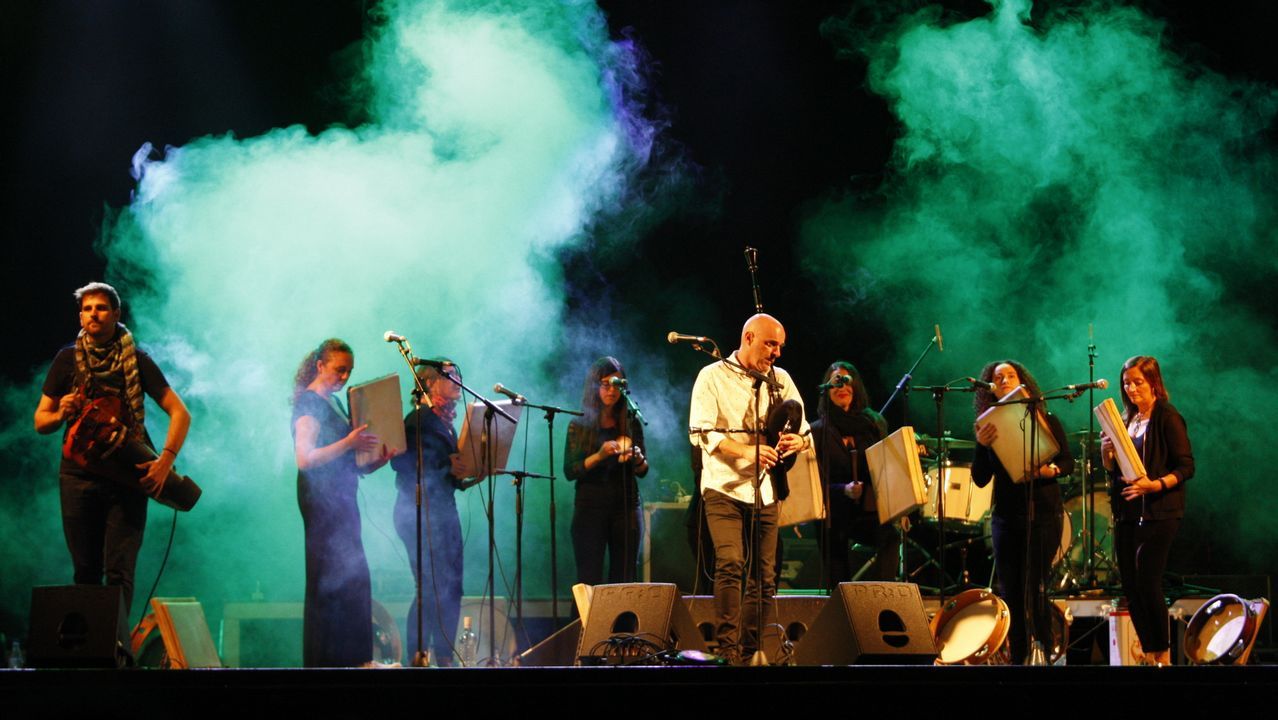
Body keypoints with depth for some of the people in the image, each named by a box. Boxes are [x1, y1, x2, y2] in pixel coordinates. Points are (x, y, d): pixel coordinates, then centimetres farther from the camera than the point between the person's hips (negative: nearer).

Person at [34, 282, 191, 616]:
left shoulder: (136, 360, 0)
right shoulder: (67, 359, 6)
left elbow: (180, 413, -3)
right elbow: (40, 421, 12)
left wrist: (166, 459, -18)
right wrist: (61, 415, -12)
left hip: (127, 478, -2)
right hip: (78, 474, 2)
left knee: (119, 572, -10)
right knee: (85, 571, 5)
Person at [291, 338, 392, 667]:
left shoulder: (334, 403, 19)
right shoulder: (309, 403, -8)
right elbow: (305, 459, -19)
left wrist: (376, 461, 5)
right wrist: (348, 443, -27)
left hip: (342, 498, 10)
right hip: (321, 500, -10)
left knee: (354, 582, 8)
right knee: (329, 583, -10)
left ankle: (348, 658, 11)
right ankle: (325, 659, -8)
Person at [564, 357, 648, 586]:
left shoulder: (631, 423, 9)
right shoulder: (579, 425, 2)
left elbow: (642, 471, 11)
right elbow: (570, 471, -4)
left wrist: (638, 459, -11)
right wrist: (599, 456, -19)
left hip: (626, 505, 2)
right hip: (590, 508, -2)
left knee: (624, 579, -1)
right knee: (589, 578, -7)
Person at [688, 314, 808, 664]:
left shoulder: (781, 380, 13)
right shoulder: (713, 377, 0)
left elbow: (803, 430, 13)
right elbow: (703, 432, -11)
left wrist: (796, 441, -13)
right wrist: (748, 452, -24)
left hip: (765, 491, 5)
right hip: (724, 487, -5)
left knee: (764, 576, 3)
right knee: (730, 564, -19)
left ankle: (753, 651, 10)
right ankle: (727, 649, -20)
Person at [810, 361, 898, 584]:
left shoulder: (874, 424, 9)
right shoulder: (819, 431, 0)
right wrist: (844, 490, -23)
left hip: (867, 509, 1)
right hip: (833, 514, -1)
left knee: (889, 536, -29)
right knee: (839, 580, -7)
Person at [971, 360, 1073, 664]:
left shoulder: (1046, 420, 2)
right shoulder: (990, 427, 6)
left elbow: (1068, 462, 4)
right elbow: (980, 479, 1)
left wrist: (1051, 470, -18)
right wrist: (981, 445, -15)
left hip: (1043, 515, -3)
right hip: (1006, 516, 3)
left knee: (1033, 589, -9)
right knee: (1010, 593, 3)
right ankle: (1018, 657, 10)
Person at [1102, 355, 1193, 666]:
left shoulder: (1167, 419, -7)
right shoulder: (1127, 420, 14)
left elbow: (1186, 467, -11)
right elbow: (1113, 468, 19)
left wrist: (1155, 485, -26)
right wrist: (1106, 452, -3)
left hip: (1158, 513, -7)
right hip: (1127, 512, 7)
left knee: (1147, 581, -11)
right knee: (1130, 584, 6)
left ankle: (1163, 653, -1)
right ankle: (1147, 650, 14)